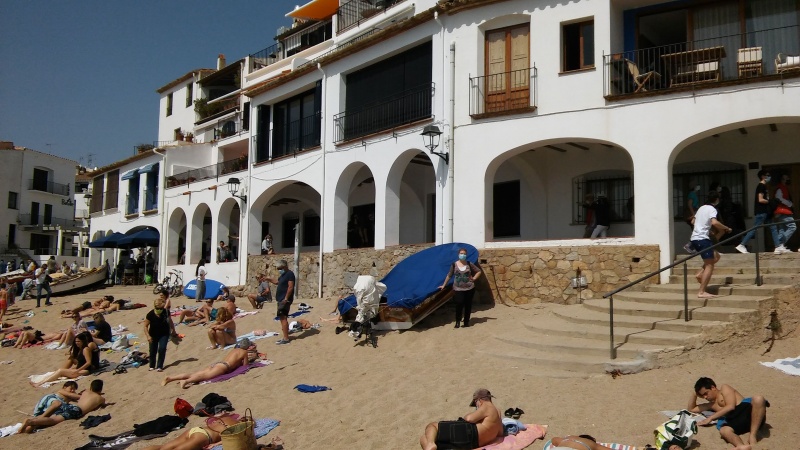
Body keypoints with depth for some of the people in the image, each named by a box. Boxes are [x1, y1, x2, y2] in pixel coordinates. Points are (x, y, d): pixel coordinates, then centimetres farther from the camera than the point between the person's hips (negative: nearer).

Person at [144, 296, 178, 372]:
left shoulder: (166, 312, -16)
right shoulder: (150, 314, -22)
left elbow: (170, 321, 2)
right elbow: (146, 326, -15)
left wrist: (173, 331, 11)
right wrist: (148, 336, -25)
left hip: (164, 334, 0)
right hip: (153, 335, 0)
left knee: (162, 349, -14)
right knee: (153, 351, 7)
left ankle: (159, 366, -4)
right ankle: (152, 366, 28)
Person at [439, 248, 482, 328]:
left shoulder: (469, 264, 1)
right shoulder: (454, 265, 0)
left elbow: (479, 271, 10)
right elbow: (449, 275, 8)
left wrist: (474, 278, -2)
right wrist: (444, 285, 10)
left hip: (469, 288, 2)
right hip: (458, 289, -1)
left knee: (468, 305, 5)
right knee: (459, 304, -14)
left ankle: (466, 322, 17)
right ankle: (458, 321, 2)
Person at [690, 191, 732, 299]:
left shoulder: (702, 208, 18)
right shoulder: (712, 209, -7)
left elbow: (693, 221, 29)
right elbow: (714, 222, -25)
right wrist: (727, 228, -10)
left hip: (695, 238, 9)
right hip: (702, 238, -9)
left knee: (716, 256, 22)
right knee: (709, 265, -9)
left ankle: (700, 274, 10)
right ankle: (701, 292, -15)